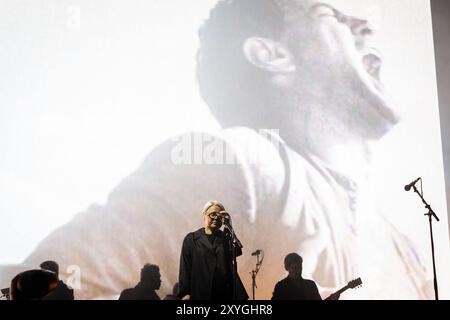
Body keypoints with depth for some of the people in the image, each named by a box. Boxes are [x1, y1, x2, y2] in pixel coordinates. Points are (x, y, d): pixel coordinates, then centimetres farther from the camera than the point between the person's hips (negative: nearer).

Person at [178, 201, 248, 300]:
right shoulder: (191, 239, 8)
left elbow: (237, 252, -8)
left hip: (226, 293, 1)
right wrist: (185, 293, -6)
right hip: (200, 294, -1)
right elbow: (185, 268, 3)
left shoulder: (226, 237, 13)